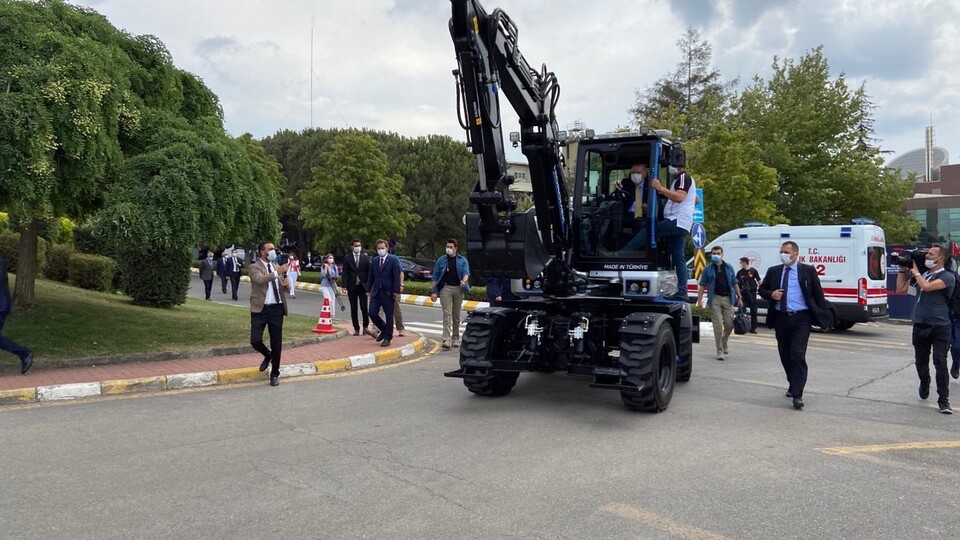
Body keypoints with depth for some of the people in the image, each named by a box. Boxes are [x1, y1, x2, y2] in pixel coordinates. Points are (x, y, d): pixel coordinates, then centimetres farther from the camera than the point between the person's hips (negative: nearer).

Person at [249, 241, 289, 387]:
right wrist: (277, 272, -33)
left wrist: (285, 284, -1)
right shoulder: (254, 267, -3)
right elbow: (260, 280, -25)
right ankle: (268, 356, 24)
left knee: (277, 343, 6)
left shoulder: (276, 267, 15)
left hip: (277, 308, 4)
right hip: (260, 309, -4)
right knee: (255, 341, -10)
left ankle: (275, 374, 20)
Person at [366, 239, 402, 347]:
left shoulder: (393, 260, -3)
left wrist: (396, 291, -12)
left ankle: (387, 338, 11)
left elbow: (396, 277, -7)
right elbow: (370, 277, 16)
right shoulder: (374, 261, 12)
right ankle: (384, 330, 22)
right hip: (376, 292, 4)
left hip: (388, 293, -4)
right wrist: (369, 290, 11)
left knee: (389, 316, 1)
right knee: (372, 313, -3)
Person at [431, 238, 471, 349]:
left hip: (458, 288, 1)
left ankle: (456, 338, 20)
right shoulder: (441, 260, 9)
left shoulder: (462, 260, 9)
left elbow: (466, 273, -2)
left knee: (456, 315, 9)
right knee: (447, 314, -12)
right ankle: (446, 339, -18)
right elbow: (435, 277, 8)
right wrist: (433, 291, 0)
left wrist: (464, 281, -25)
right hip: (445, 288, -1)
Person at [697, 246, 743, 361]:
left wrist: (739, 297, 7)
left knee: (729, 324, 3)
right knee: (718, 326, -4)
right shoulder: (708, 269, 4)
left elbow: (734, 284, 14)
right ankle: (720, 351, 3)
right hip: (715, 298, -2)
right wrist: (699, 301, -6)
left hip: (728, 298, 2)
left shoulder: (729, 267, 11)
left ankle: (724, 342, 33)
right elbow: (702, 286, 2)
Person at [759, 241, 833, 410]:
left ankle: (797, 395, -12)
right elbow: (762, 290, 16)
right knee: (785, 355, 13)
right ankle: (793, 385, 33)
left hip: (801, 318, -4)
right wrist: (771, 294, -8)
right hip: (781, 318, 4)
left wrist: (825, 318, 0)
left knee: (798, 355, -13)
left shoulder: (808, 271, 1)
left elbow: (818, 294, 2)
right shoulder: (773, 271, 9)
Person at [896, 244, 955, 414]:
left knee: (940, 363, -11)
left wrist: (915, 271, -8)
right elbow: (900, 289, 16)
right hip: (920, 326, 5)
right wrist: (903, 269, 10)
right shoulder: (921, 275, 12)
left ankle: (943, 401, -6)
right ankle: (924, 388, 38)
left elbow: (927, 286, -22)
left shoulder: (947, 277, -6)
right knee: (921, 362, 14)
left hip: (939, 327, -5)